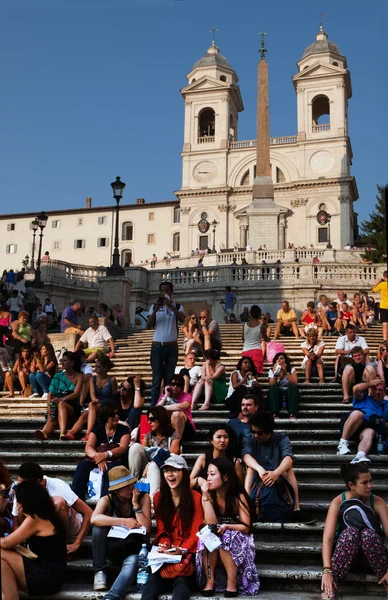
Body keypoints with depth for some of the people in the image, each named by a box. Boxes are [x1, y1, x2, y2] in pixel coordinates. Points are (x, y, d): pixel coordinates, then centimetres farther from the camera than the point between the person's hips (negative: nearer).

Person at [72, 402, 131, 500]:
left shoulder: (123, 429, 14)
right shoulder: (97, 430, 17)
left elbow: (123, 448, -3)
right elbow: (88, 448, 1)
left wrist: (105, 455, -23)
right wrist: (98, 458, -22)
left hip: (115, 461, -2)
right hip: (96, 461, 2)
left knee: (111, 468, -38)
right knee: (82, 465, -31)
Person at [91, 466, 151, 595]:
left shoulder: (143, 497, -11)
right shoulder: (107, 500, -14)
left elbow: (146, 529, -19)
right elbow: (94, 519, -36)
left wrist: (135, 504, -25)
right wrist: (124, 522, -38)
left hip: (132, 549, -1)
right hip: (112, 547, 1)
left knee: (132, 562, -37)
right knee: (99, 526, -29)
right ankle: (100, 571, -20)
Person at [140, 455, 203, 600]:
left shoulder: (195, 497, 0)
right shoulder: (159, 497, 11)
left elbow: (196, 531, -4)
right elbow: (161, 529, 11)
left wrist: (183, 550, -21)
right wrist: (163, 544, -11)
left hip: (186, 551, -2)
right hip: (166, 550, 2)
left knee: (181, 578, -34)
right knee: (154, 578, -30)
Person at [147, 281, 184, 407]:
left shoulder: (177, 306, 4)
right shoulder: (154, 306, 7)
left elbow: (182, 319, -16)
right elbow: (148, 326, -1)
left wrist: (171, 306, -26)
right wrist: (155, 311, -14)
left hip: (172, 347, 0)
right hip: (157, 346, 0)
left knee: (169, 379, 4)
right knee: (156, 379, -3)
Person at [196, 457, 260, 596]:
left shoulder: (238, 497, -13)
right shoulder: (209, 496, -6)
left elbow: (246, 527, -12)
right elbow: (211, 524, -19)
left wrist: (226, 526, -27)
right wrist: (206, 497, -23)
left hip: (237, 541, -2)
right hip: (214, 539, 3)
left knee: (225, 538, -33)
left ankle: (232, 583, -23)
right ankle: (209, 581, -21)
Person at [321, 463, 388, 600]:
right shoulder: (337, 502, -13)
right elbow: (327, 538, -22)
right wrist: (327, 570, -36)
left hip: (372, 556, 1)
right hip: (343, 554, 0)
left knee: (368, 533, -33)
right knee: (351, 532, -35)